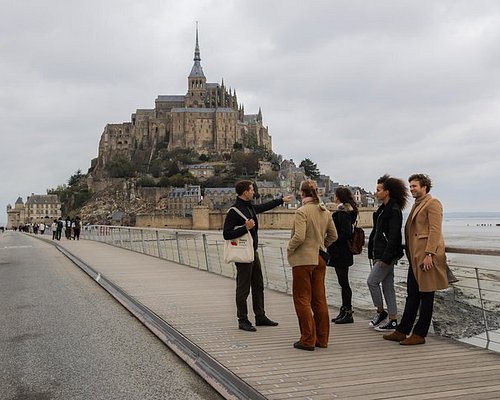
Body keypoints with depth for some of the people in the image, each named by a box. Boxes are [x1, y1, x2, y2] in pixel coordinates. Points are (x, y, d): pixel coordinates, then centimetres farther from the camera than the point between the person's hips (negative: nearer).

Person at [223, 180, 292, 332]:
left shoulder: (250, 207, 10)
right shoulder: (234, 211, -16)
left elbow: (264, 206, 30)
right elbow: (227, 234, -19)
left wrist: (282, 200, 39)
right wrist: (245, 228, -24)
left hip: (253, 252, 9)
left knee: (258, 286, 15)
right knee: (243, 288, -1)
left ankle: (260, 317, 26)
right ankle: (243, 320, 10)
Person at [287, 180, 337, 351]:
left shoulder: (302, 212, -15)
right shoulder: (326, 212, 6)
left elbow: (299, 237, -23)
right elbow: (333, 235, 11)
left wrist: (289, 249, -6)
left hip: (303, 259, -7)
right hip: (320, 259, 7)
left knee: (302, 299, 3)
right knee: (319, 299, 13)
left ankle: (308, 340, 5)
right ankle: (322, 339, 20)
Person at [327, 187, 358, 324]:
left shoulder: (343, 213, -16)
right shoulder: (346, 211, 15)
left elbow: (346, 234, -23)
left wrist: (332, 241, -16)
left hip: (341, 253, -10)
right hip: (341, 253, 10)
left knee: (343, 283, -4)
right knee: (343, 282, 14)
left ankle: (348, 314, 2)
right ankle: (345, 311, 21)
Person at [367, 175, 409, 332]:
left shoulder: (394, 210, -14)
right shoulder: (383, 209, 15)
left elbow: (393, 236, -20)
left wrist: (386, 257, -22)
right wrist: (374, 253, 16)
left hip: (389, 254, -10)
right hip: (381, 253, 10)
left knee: (372, 281, -8)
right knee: (387, 286, 10)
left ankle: (380, 312, 8)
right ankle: (392, 320, 15)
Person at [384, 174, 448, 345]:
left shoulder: (432, 204, -7)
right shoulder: (416, 205, 21)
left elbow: (435, 230, -16)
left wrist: (429, 254, -22)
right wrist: (410, 255, 16)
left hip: (426, 256, -9)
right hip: (415, 257, 9)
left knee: (426, 296, 0)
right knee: (412, 295, 12)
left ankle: (419, 335, 5)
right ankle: (402, 331, 17)